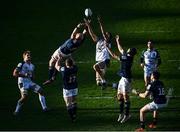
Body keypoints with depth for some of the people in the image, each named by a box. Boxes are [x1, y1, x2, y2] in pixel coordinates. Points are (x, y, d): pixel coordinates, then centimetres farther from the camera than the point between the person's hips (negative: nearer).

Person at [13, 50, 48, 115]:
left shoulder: (32, 66, 16)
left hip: (30, 82, 8)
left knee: (40, 90, -3)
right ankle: (16, 111, -11)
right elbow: (14, 74, -13)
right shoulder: (21, 64, -8)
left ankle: (44, 108, 1)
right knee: (25, 96, -25)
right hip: (23, 82, -7)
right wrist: (24, 75, -21)